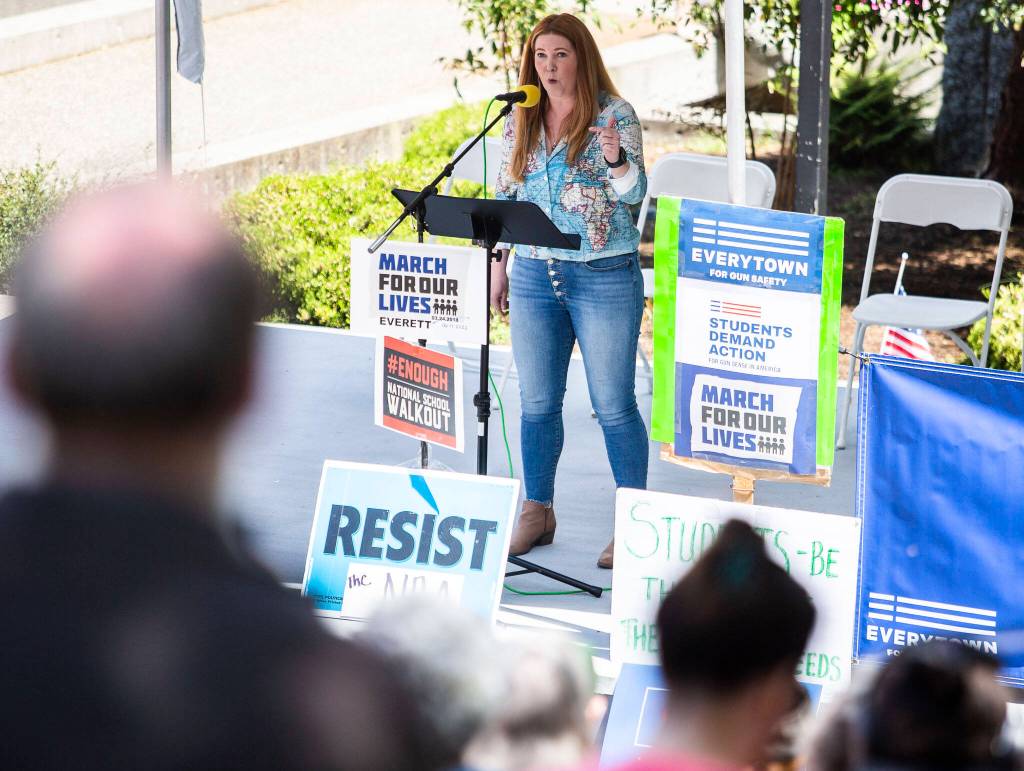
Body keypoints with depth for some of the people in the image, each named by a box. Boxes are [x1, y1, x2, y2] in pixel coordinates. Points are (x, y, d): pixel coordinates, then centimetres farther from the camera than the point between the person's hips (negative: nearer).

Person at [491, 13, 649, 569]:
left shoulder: (614, 115, -5)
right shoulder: (520, 120, 8)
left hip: (604, 277, -5)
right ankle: (536, 513, 21)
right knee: (537, 404, 9)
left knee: (614, 407, -2)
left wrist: (616, 160, -33)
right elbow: (504, 197, 14)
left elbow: (635, 193, -13)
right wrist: (498, 264, 11)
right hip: (535, 274, 5)